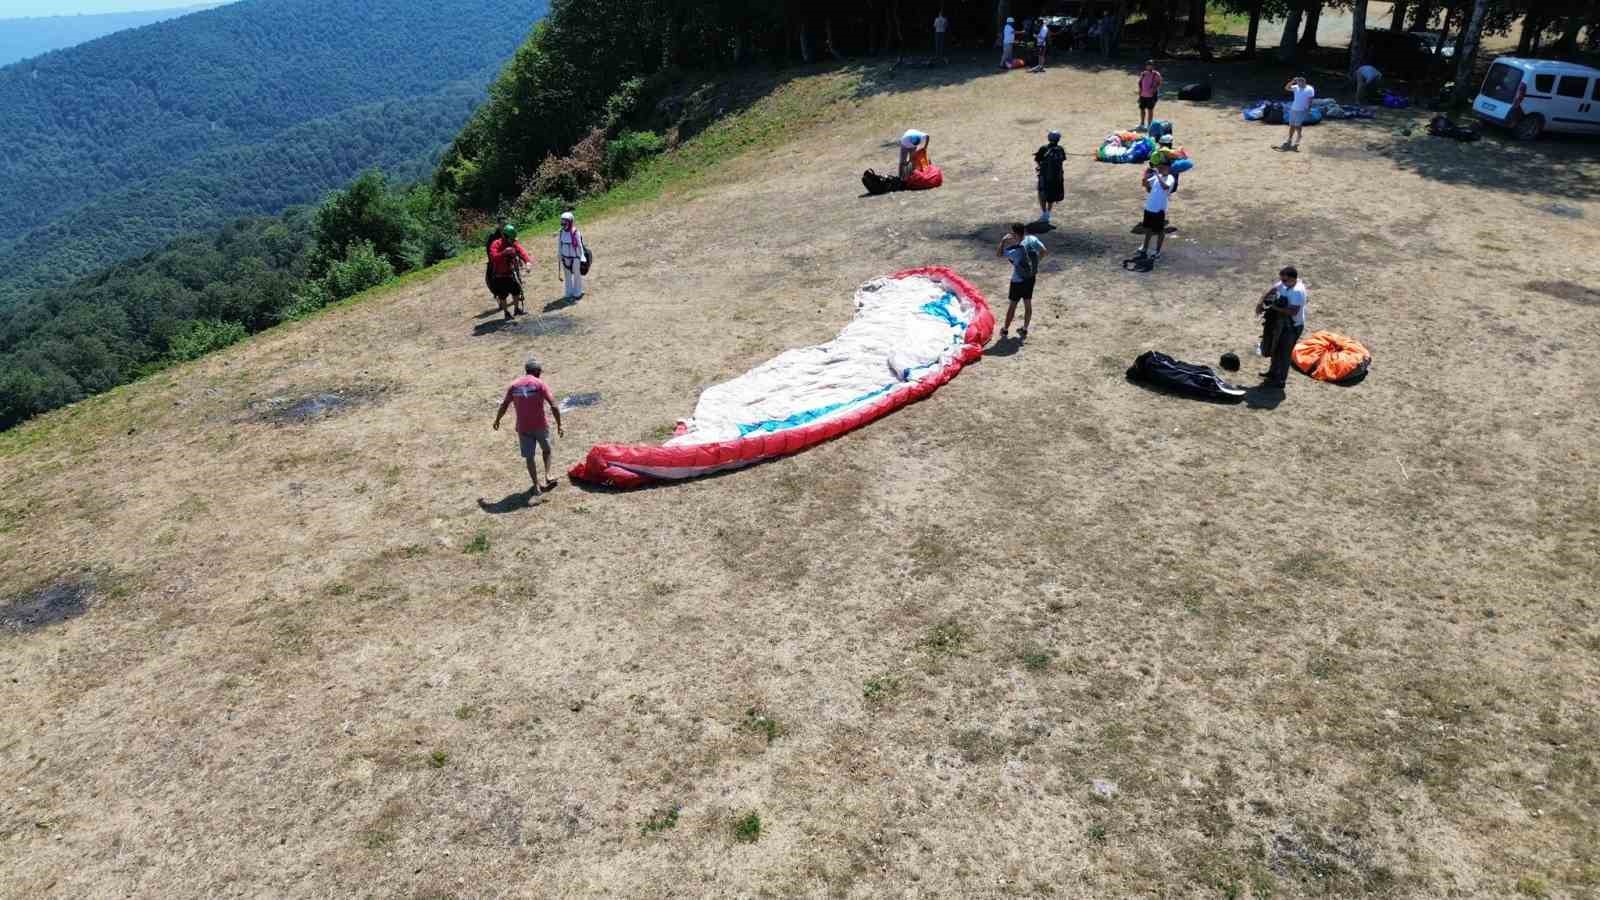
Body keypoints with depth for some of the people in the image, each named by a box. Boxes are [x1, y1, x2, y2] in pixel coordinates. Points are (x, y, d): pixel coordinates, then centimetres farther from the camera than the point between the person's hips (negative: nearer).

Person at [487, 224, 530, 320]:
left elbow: (522, 252, -17)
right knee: (502, 296, 3)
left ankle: (517, 309, 32)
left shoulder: (514, 244, -2)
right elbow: (493, 257, -30)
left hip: (511, 273, 4)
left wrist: (528, 261, -35)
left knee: (517, 291, 12)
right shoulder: (496, 244, -16)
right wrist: (504, 252, -45)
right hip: (500, 276, -4)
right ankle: (507, 314, 16)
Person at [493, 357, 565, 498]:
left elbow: (504, 406, 8)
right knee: (546, 450, 23)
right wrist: (559, 425, -8)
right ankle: (548, 475, 7)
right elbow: (554, 406, -14)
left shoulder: (514, 385, 3)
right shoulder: (540, 384, -6)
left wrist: (497, 421, 24)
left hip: (523, 428, 2)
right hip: (540, 426, -2)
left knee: (529, 457, 11)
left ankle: (536, 486, 10)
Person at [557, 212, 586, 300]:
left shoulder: (575, 233, -19)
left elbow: (580, 246, -14)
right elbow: (559, 244, 10)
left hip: (575, 258, -5)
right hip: (565, 258, 5)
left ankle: (578, 293, 24)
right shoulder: (561, 232, -2)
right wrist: (559, 255, 14)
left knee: (577, 276, 9)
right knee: (567, 276, 15)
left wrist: (581, 259, -12)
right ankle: (569, 293, 28)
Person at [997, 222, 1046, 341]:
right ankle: (1024, 330, 27)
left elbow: (998, 254, -19)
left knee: (1013, 304, 9)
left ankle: (1005, 331, 23)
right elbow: (1043, 251, 1)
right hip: (1031, 277, 6)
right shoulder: (1032, 240, -13)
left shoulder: (1015, 250, -29)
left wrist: (1003, 240, -13)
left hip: (1018, 281, -5)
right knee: (1028, 303, 16)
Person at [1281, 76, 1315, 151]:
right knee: (1292, 125, 11)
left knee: (1298, 126, -8)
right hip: (1293, 109, 5)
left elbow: (1310, 100, -6)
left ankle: (1296, 142, -4)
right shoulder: (1296, 87, 7)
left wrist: (1308, 109, -12)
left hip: (1302, 111, -5)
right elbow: (1287, 88, 1)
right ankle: (1289, 140, 20)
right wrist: (1292, 81, -10)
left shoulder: (1309, 89, -5)